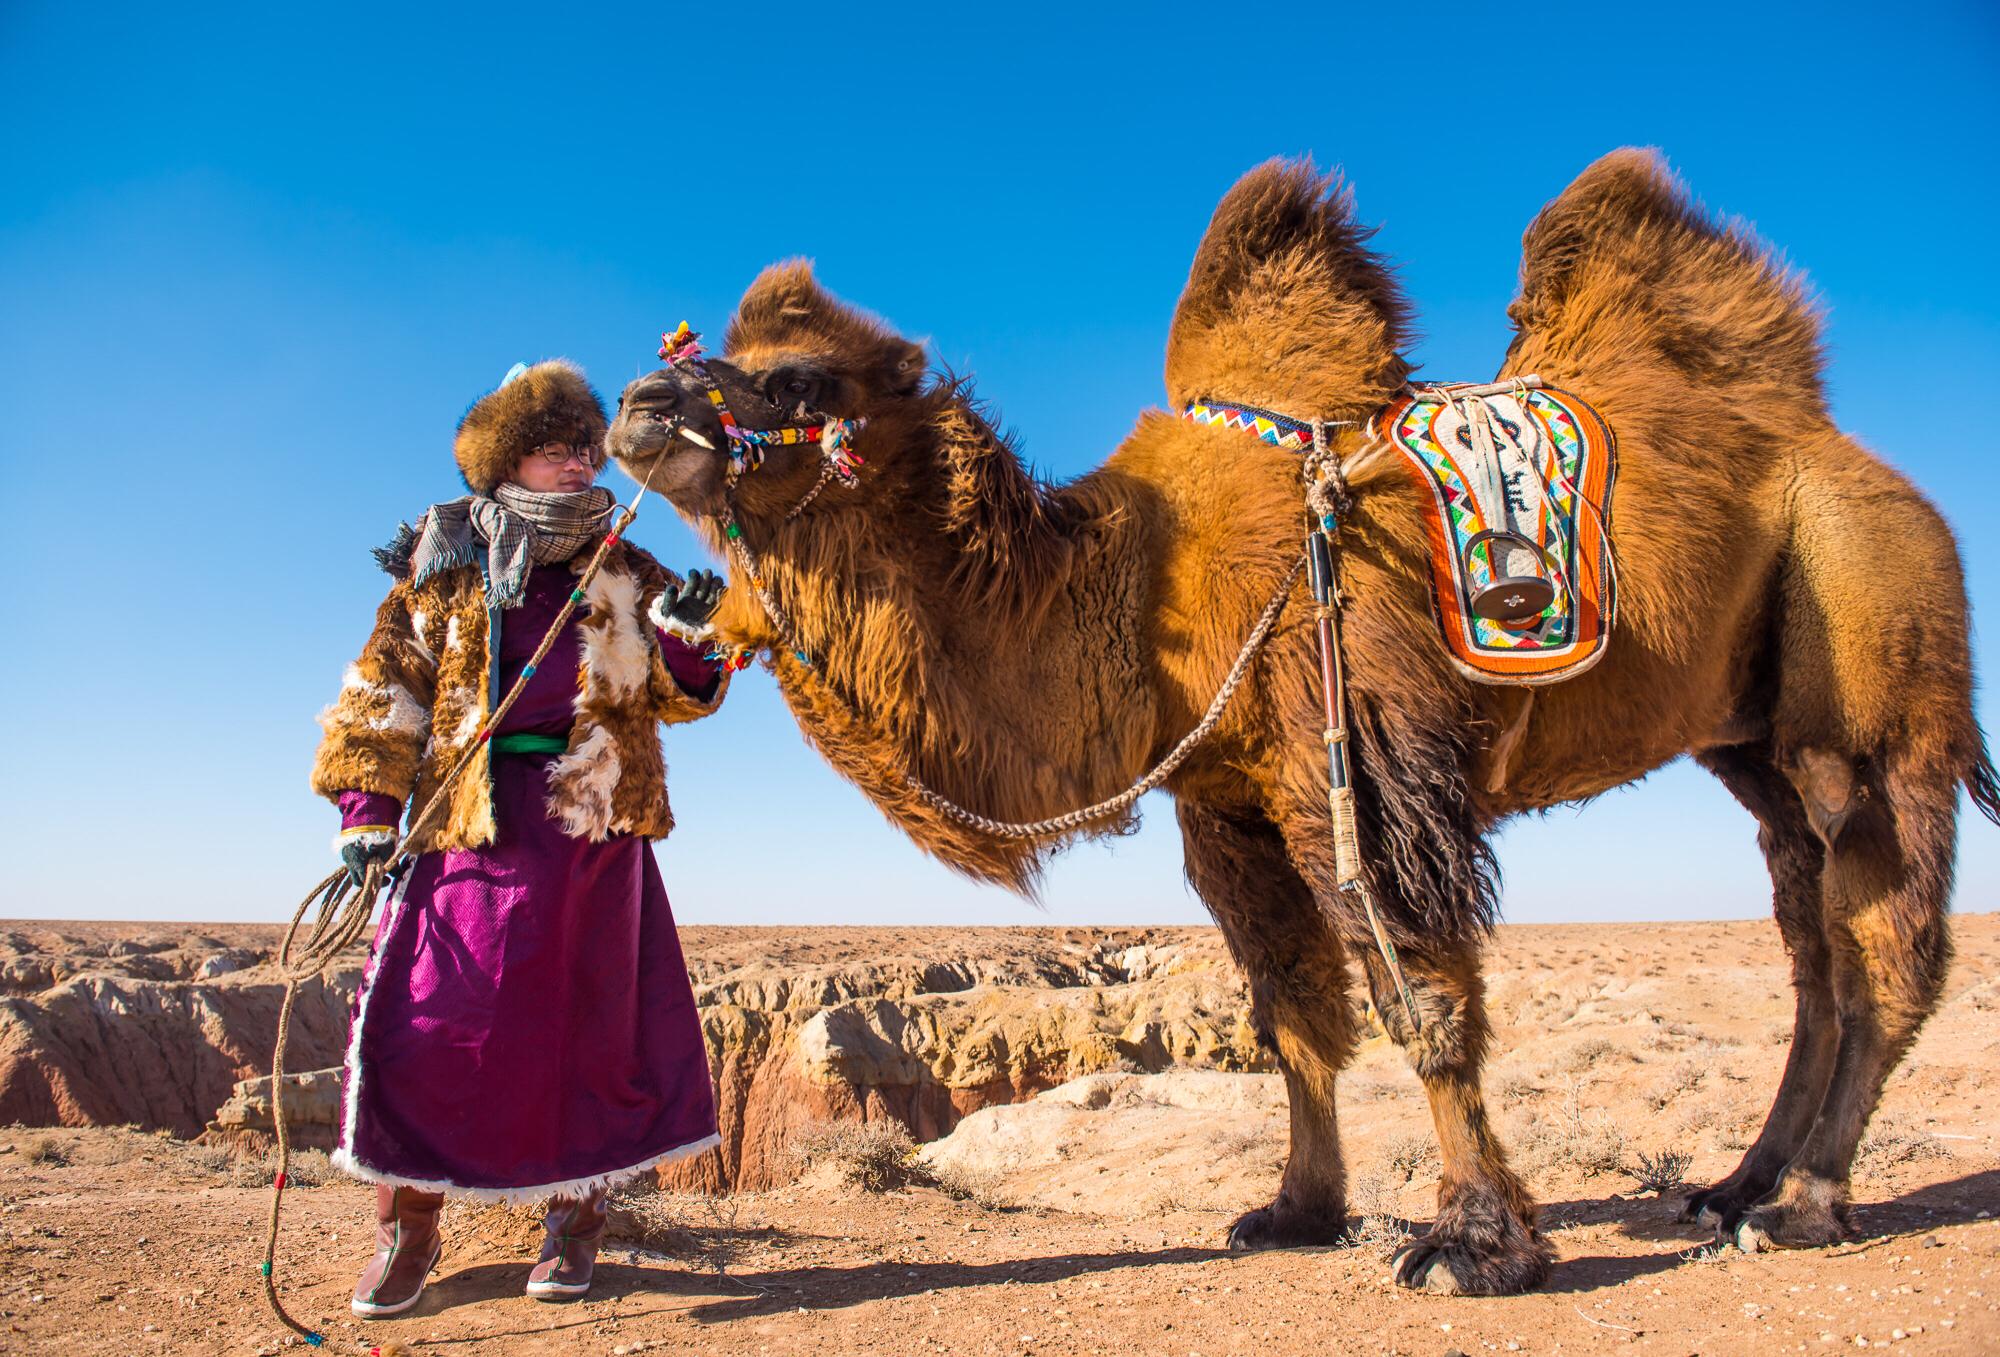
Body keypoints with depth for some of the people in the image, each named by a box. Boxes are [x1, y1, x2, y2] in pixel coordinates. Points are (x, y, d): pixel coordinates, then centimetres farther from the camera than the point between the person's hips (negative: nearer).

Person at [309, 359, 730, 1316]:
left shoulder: (625, 577, 11)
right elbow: (384, 691, 6)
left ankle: (574, 1216, 21)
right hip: (475, 816, -1)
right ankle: (409, 1223, 17)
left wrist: (683, 635, -13)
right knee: (432, 1014, -3)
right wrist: (366, 806, -4)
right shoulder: (444, 571, 8)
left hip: (594, 819, 1)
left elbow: (678, 697, 8)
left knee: (590, 1019, 4)